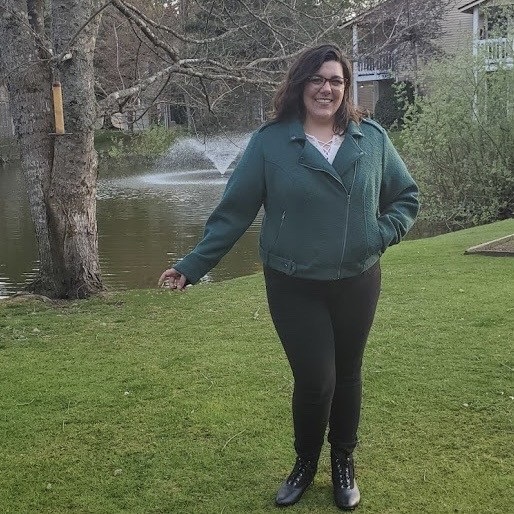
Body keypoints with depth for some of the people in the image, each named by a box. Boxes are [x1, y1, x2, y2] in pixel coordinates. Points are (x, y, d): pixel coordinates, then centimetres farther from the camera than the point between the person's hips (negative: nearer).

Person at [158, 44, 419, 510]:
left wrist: (385, 234, -8)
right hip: (294, 287, -2)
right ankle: (305, 463, 29)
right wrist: (193, 265, -9)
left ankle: (343, 464, 39)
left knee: (347, 375, 15)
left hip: (357, 283, 3)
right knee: (315, 381, -2)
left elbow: (406, 195, 9)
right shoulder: (270, 142, -8)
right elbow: (234, 212, -6)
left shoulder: (372, 138, -1)